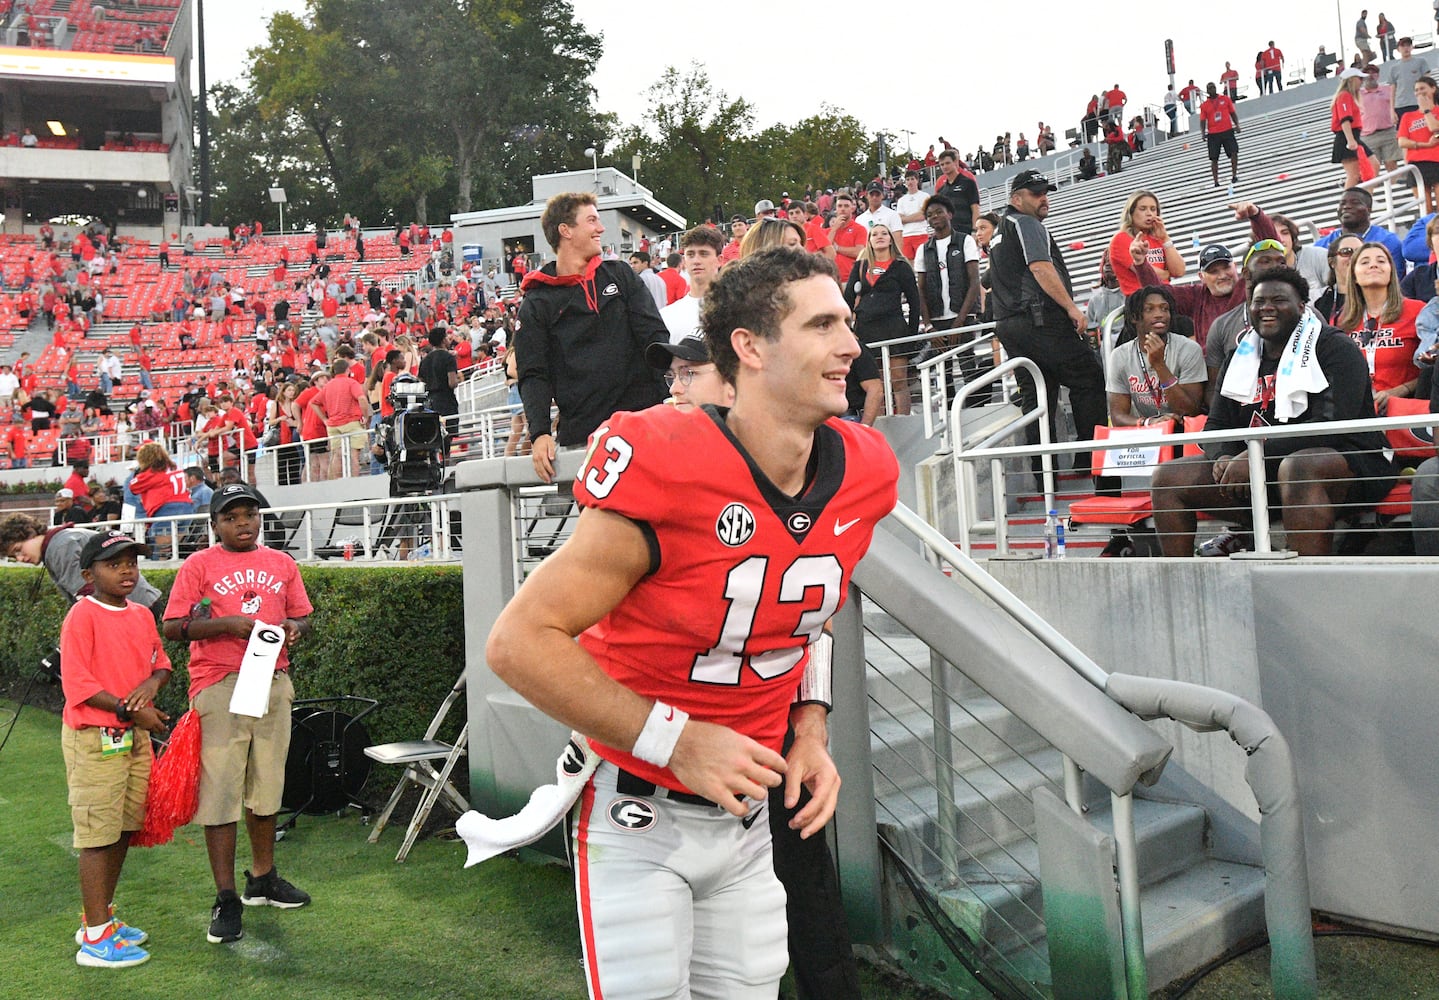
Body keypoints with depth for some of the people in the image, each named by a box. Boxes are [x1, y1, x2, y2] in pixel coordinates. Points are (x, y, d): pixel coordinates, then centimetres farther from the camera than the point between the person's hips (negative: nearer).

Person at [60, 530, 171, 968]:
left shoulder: (141, 614, 9)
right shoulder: (82, 615, -12)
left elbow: (161, 661, 16)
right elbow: (77, 683, -16)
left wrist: (153, 681, -7)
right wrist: (131, 711, -19)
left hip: (134, 736, 8)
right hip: (94, 739, -7)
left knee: (124, 830, 15)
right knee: (99, 835, -3)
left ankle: (101, 917, 30)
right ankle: (96, 938, 6)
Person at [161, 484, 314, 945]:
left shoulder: (282, 563, 12)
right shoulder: (199, 565, 0)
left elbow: (301, 616, 19)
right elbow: (173, 628, -5)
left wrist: (295, 627, -4)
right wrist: (228, 623, -18)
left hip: (273, 682, 4)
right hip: (220, 686, -4)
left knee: (266, 786, 13)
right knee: (220, 791, -4)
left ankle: (262, 879, 29)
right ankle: (226, 901, 5)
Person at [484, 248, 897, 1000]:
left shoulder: (860, 474, -5)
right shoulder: (666, 471, -26)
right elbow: (520, 641, -22)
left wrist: (808, 731, 2)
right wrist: (677, 740, -23)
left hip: (744, 820, 6)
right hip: (637, 822, -6)